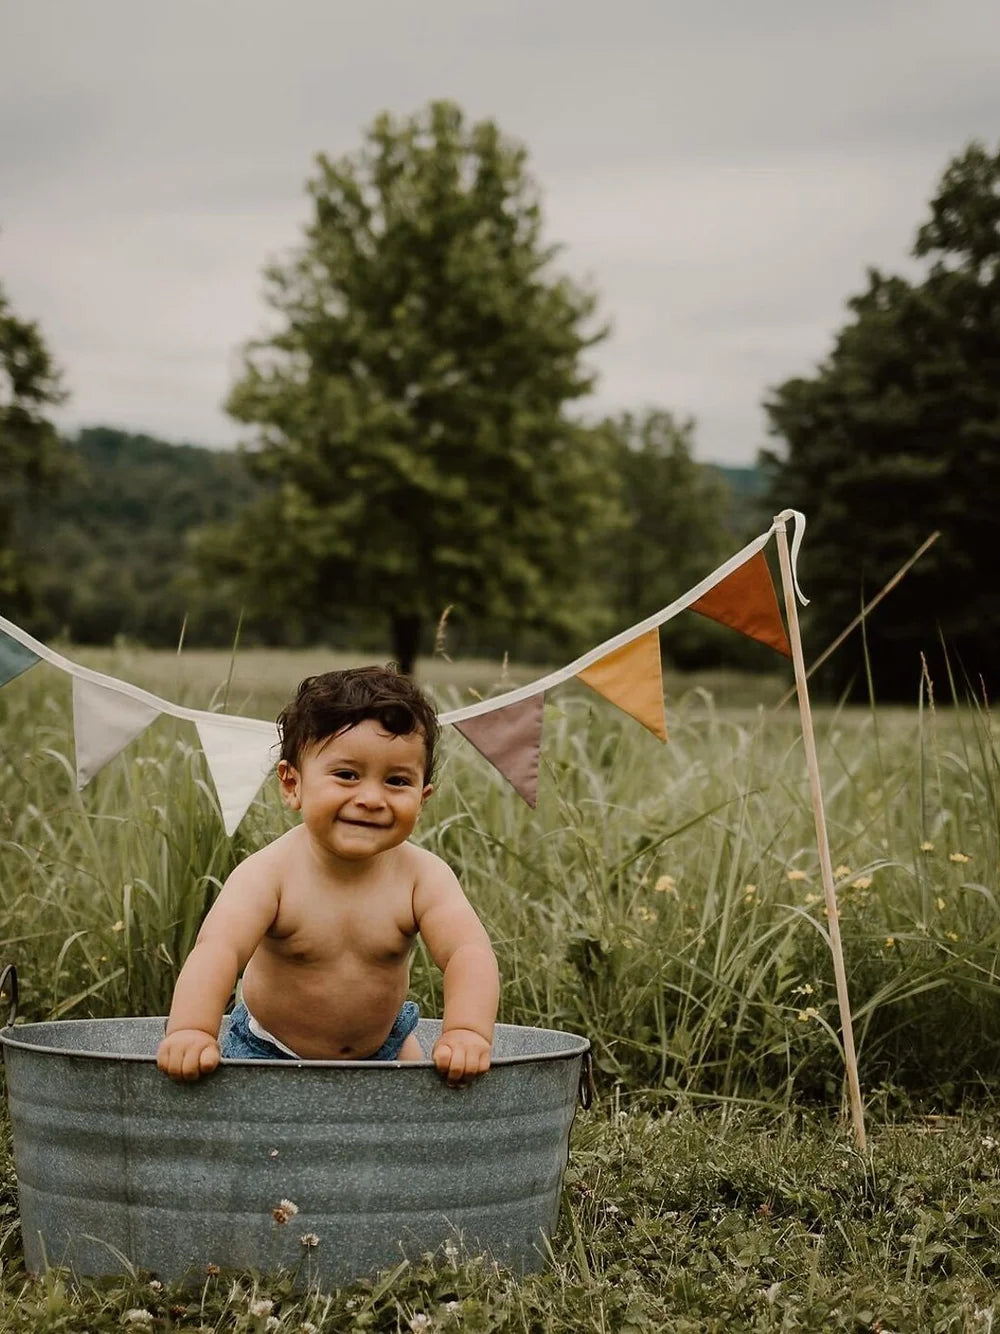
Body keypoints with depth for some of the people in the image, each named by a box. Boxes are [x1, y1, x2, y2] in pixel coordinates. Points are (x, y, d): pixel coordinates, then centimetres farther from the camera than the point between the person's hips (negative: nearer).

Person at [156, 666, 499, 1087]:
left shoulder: (423, 875, -20)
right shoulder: (270, 873, -26)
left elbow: (468, 952, -30)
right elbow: (217, 949, -39)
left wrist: (468, 1031, -50)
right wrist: (190, 1031, -56)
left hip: (383, 1047, 2)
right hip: (268, 1053, -2)